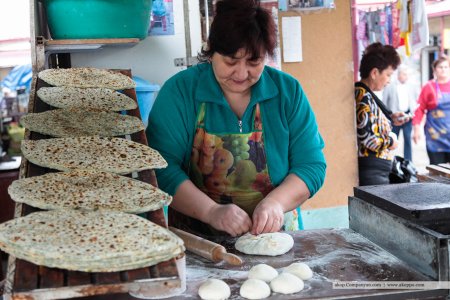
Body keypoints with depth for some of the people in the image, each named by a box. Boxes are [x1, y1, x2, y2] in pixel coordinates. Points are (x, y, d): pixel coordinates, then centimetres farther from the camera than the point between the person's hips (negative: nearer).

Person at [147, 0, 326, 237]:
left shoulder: (288, 92, -1)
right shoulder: (179, 91, -6)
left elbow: (311, 164, -1)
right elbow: (162, 168, -11)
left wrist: (276, 202, -18)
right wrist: (211, 212, -23)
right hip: (195, 242, -4)